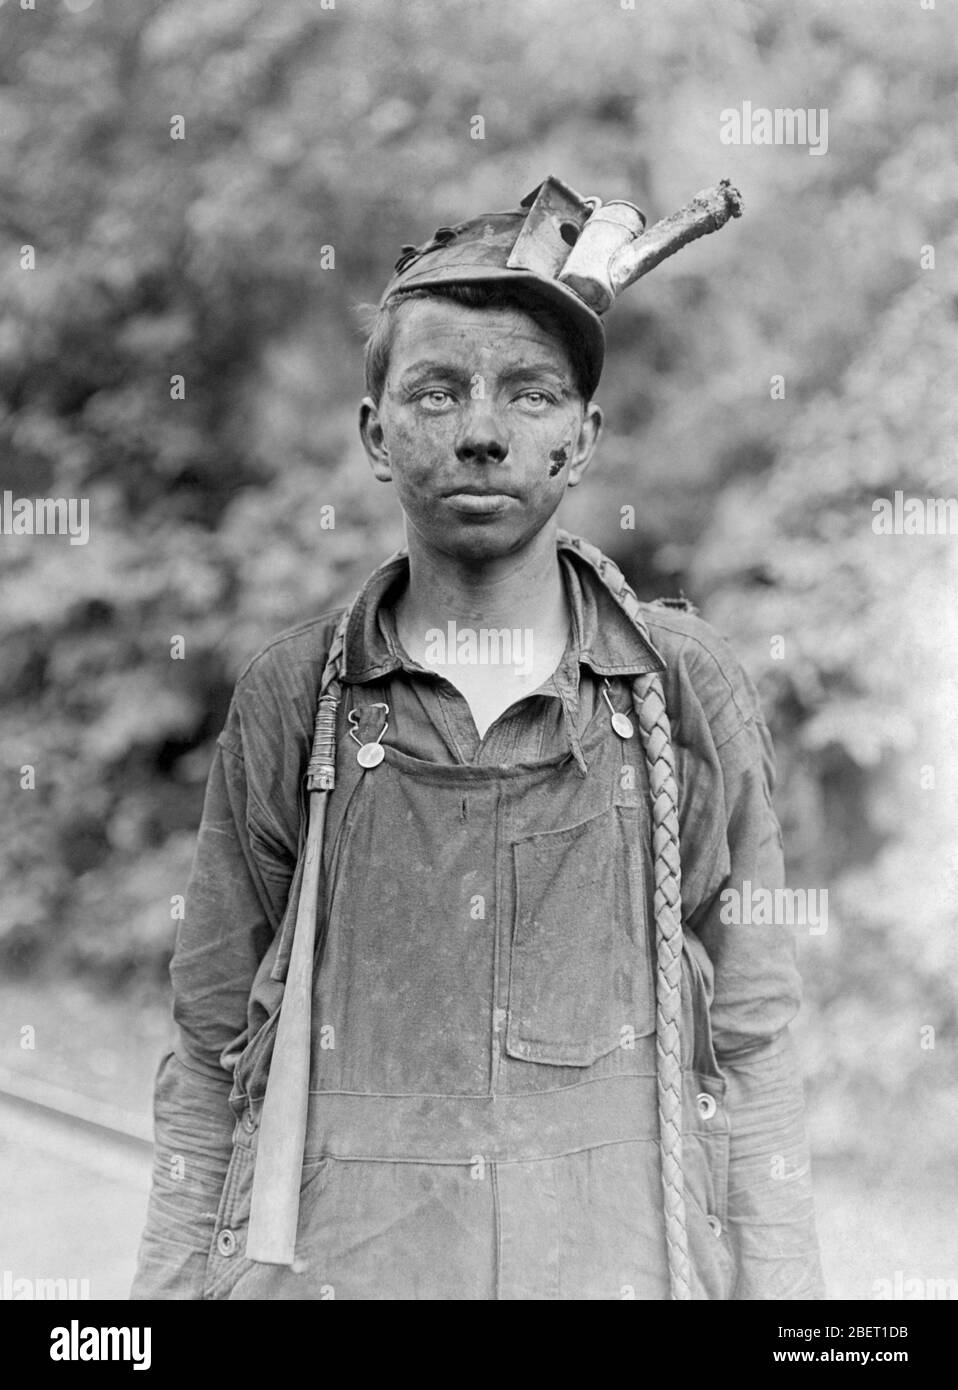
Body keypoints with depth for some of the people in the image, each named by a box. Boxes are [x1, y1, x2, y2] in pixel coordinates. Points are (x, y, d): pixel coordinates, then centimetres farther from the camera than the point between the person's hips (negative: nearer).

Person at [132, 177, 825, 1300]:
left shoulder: (687, 691, -1)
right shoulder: (286, 701, -1)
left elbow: (748, 1051, 1)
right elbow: (211, 1062, 3)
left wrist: (781, 1282, -3)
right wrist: (169, 1279, -1)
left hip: (625, 1259, 0)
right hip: (328, 1263, 0)